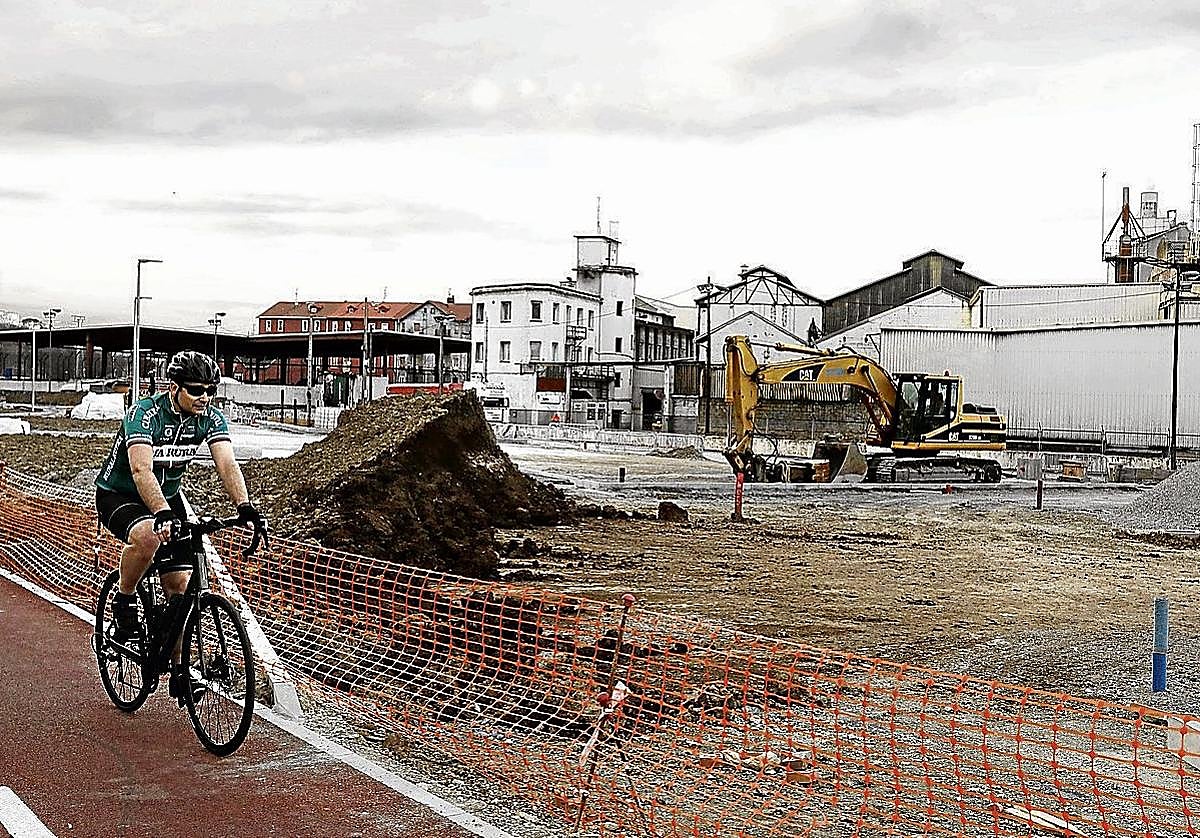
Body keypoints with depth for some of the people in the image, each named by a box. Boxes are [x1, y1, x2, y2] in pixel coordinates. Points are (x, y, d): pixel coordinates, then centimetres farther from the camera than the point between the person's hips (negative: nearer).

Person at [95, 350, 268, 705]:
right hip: (118, 495, -5)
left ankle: (178, 669, 8)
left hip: (167, 497, 5)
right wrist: (162, 513, -55)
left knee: (181, 585, -5)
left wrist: (245, 507, -41)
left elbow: (227, 465, -23)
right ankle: (124, 601, -10)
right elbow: (141, 470, -40)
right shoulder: (145, 413, -27)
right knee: (148, 537, -38)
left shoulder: (211, 418, -12)